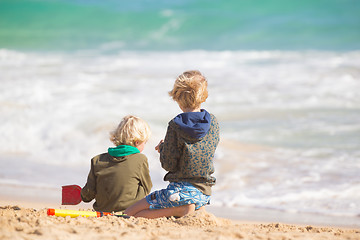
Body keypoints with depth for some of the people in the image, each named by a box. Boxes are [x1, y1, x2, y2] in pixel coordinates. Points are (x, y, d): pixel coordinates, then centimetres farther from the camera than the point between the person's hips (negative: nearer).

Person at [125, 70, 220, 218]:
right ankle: (195, 209, 5)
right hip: (204, 193, 7)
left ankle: (180, 210, -14)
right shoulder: (213, 122, 1)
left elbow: (168, 164, -12)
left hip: (182, 189, -7)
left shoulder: (175, 125, -14)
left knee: (129, 214, 2)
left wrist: (163, 148, 9)